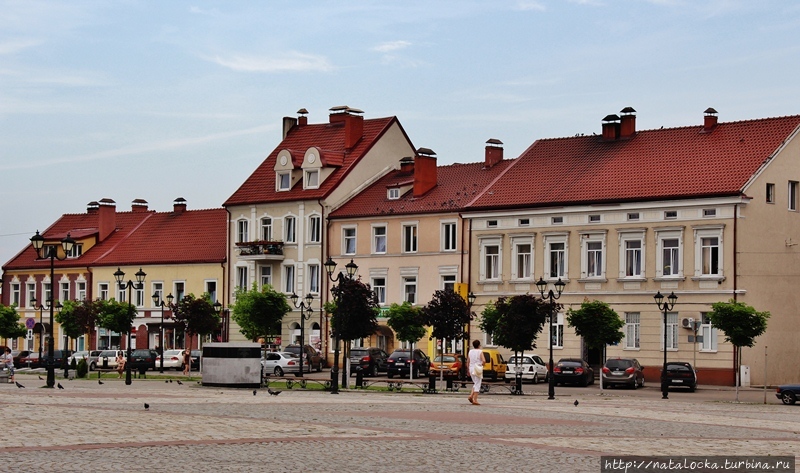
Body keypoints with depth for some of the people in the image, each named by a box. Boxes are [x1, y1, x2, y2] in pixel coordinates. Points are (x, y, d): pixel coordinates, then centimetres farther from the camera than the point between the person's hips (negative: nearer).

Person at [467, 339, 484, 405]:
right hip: (478, 369, -5)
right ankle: (475, 399, -6)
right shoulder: (480, 352, -7)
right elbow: (483, 361, -19)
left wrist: (468, 370, 15)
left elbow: (468, 362, 7)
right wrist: (482, 364, 2)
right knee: (477, 385, -1)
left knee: (475, 383, 20)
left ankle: (471, 396, 3)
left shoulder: (470, 352, 7)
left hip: (471, 369, 5)